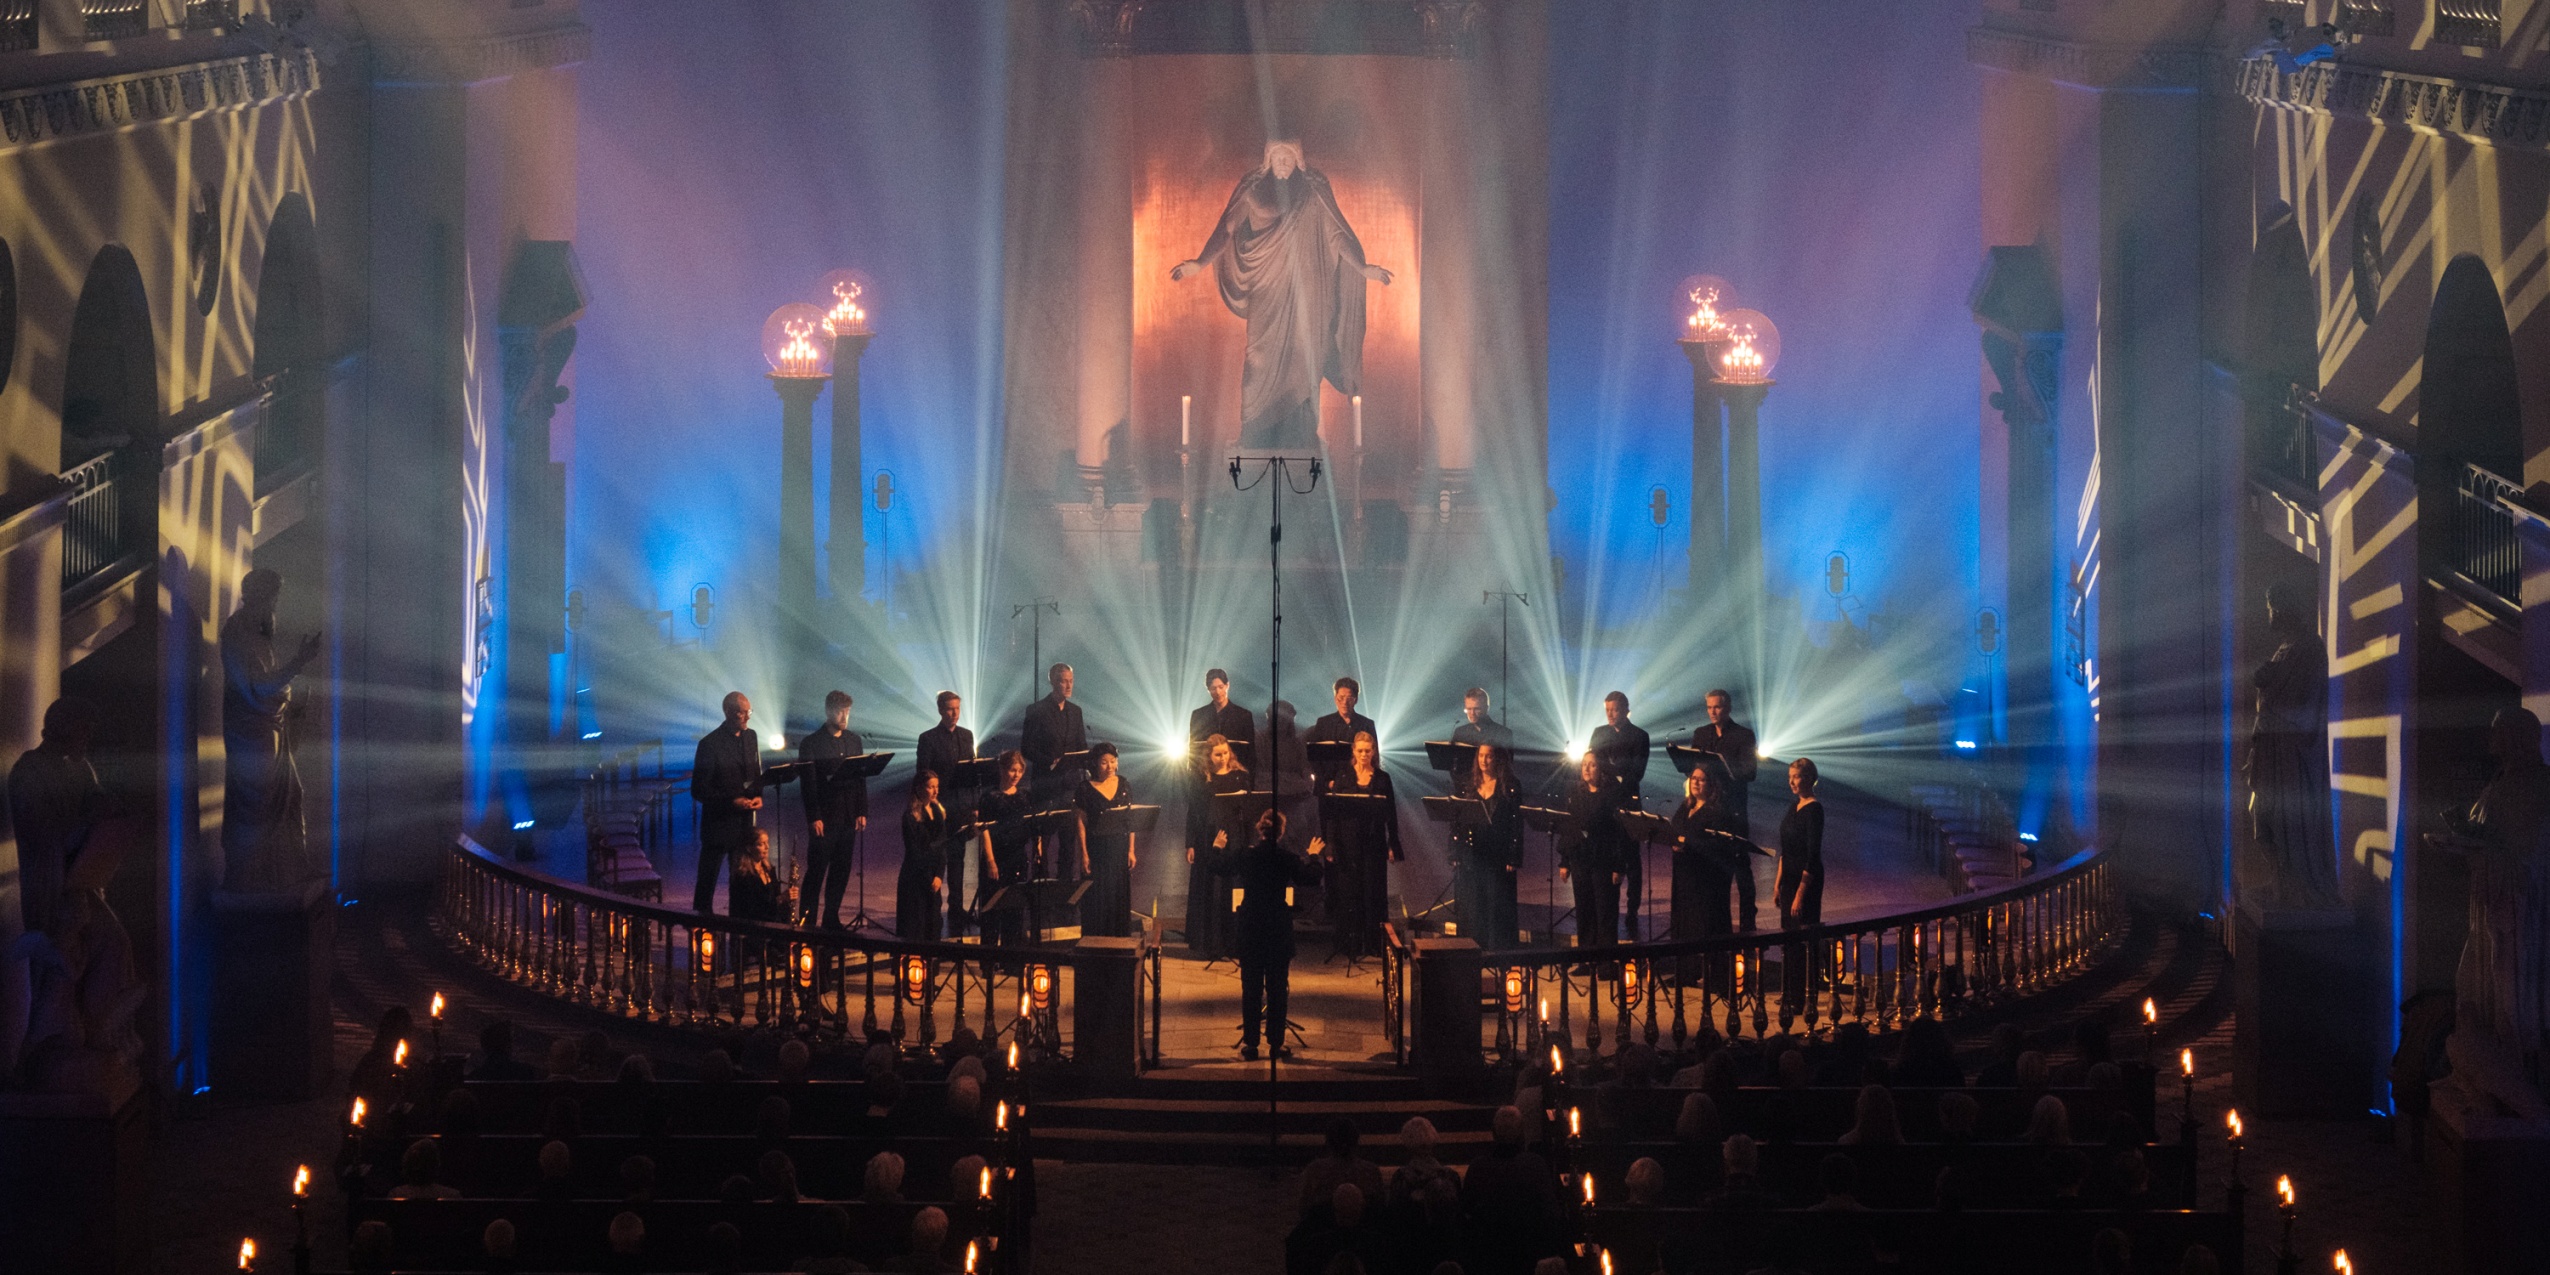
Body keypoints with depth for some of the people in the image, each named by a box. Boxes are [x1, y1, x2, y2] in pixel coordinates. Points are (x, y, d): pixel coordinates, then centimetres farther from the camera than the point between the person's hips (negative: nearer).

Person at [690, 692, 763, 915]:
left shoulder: (751, 736, 6)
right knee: (707, 881, 2)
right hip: (718, 823, -6)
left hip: (744, 822, 6)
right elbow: (699, 791, -11)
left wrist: (758, 796, -3)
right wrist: (731, 802, -20)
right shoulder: (710, 744, -13)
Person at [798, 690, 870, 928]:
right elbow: (808, 784, -7)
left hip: (848, 817, 5)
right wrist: (814, 817, -12)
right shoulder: (811, 743, -4)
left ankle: (831, 919, 15)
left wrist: (862, 812, 6)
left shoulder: (854, 741, 11)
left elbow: (861, 779, 13)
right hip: (824, 818, -5)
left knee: (841, 872, 7)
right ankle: (807, 921, 1)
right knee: (816, 871, -3)